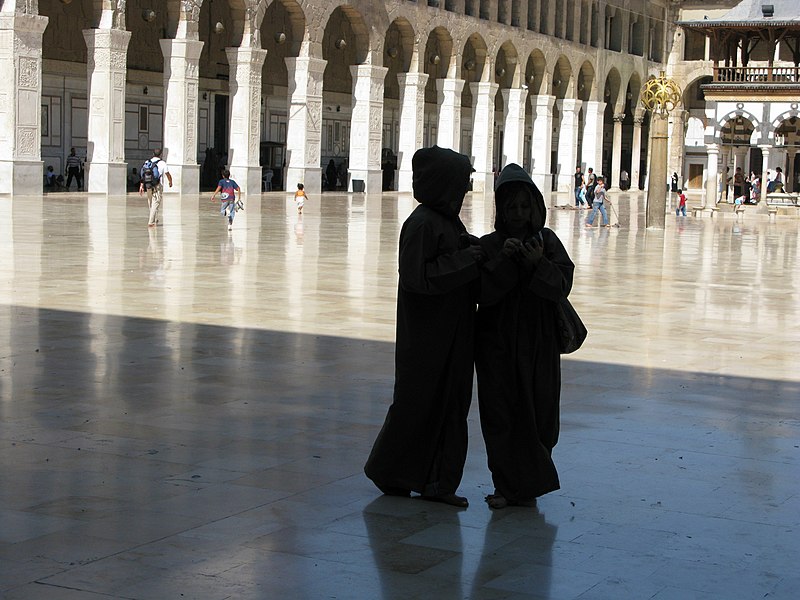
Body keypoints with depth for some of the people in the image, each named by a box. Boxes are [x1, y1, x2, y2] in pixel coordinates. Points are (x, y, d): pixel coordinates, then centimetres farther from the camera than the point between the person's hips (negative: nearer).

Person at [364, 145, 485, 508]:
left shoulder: (449, 220, 11)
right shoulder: (422, 224, -17)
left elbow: (463, 267, 18)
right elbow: (420, 277, -22)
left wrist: (477, 253, 0)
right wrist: (467, 260, -18)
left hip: (451, 334, 9)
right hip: (426, 334, -9)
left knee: (452, 404, 10)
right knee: (415, 405, 2)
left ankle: (437, 482, 16)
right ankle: (389, 473, 19)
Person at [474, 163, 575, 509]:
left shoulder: (547, 240, 5)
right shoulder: (488, 245, 1)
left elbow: (562, 287, -5)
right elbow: (482, 293, -10)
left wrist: (538, 265, -22)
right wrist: (504, 261, -22)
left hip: (538, 343, 1)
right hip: (497, 341, -1)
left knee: (537, 414, 2)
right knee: (501, 414, -1)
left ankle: (526, 486, 15)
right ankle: (507, 486, 8)